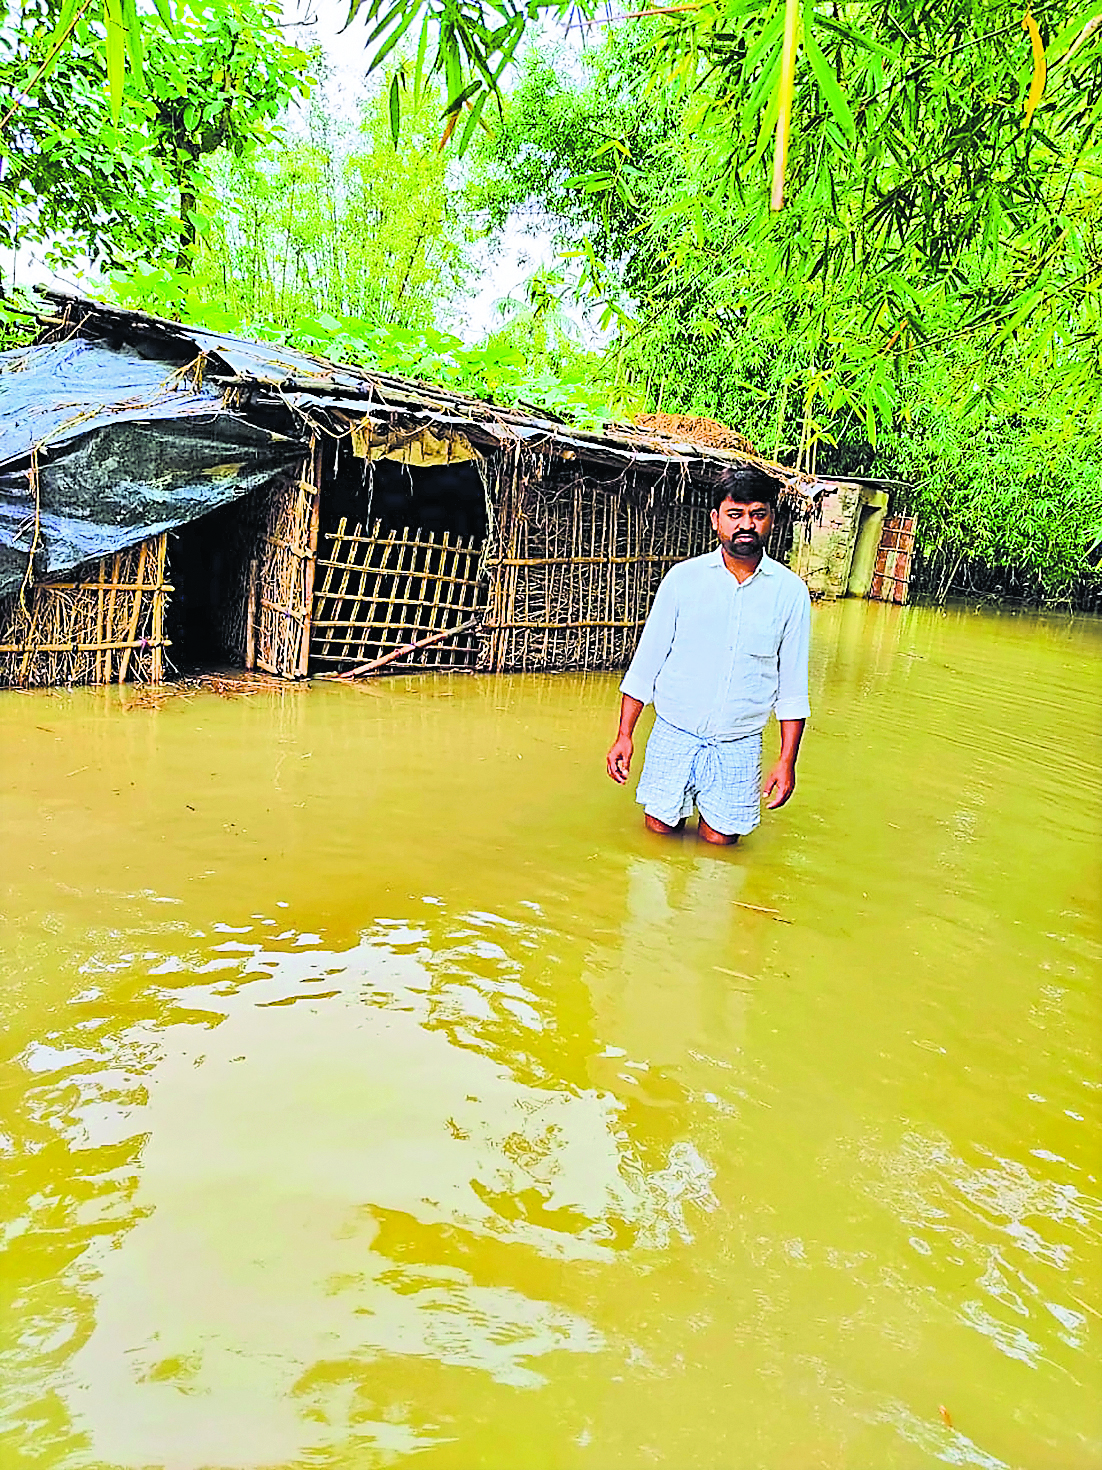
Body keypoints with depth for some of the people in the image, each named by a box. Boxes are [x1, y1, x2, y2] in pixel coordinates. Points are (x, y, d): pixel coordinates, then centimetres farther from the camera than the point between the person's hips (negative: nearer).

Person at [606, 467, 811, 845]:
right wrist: (625, 735, -1)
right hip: (674, 735, 0)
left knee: (720, 839, 2)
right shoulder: (683, 577, -2)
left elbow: (792, 687, 4)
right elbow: (646, 662, 2)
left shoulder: (790, 592, -1)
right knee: (660, 829, 4)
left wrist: (787, 761, 1)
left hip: (738, 747, 0)